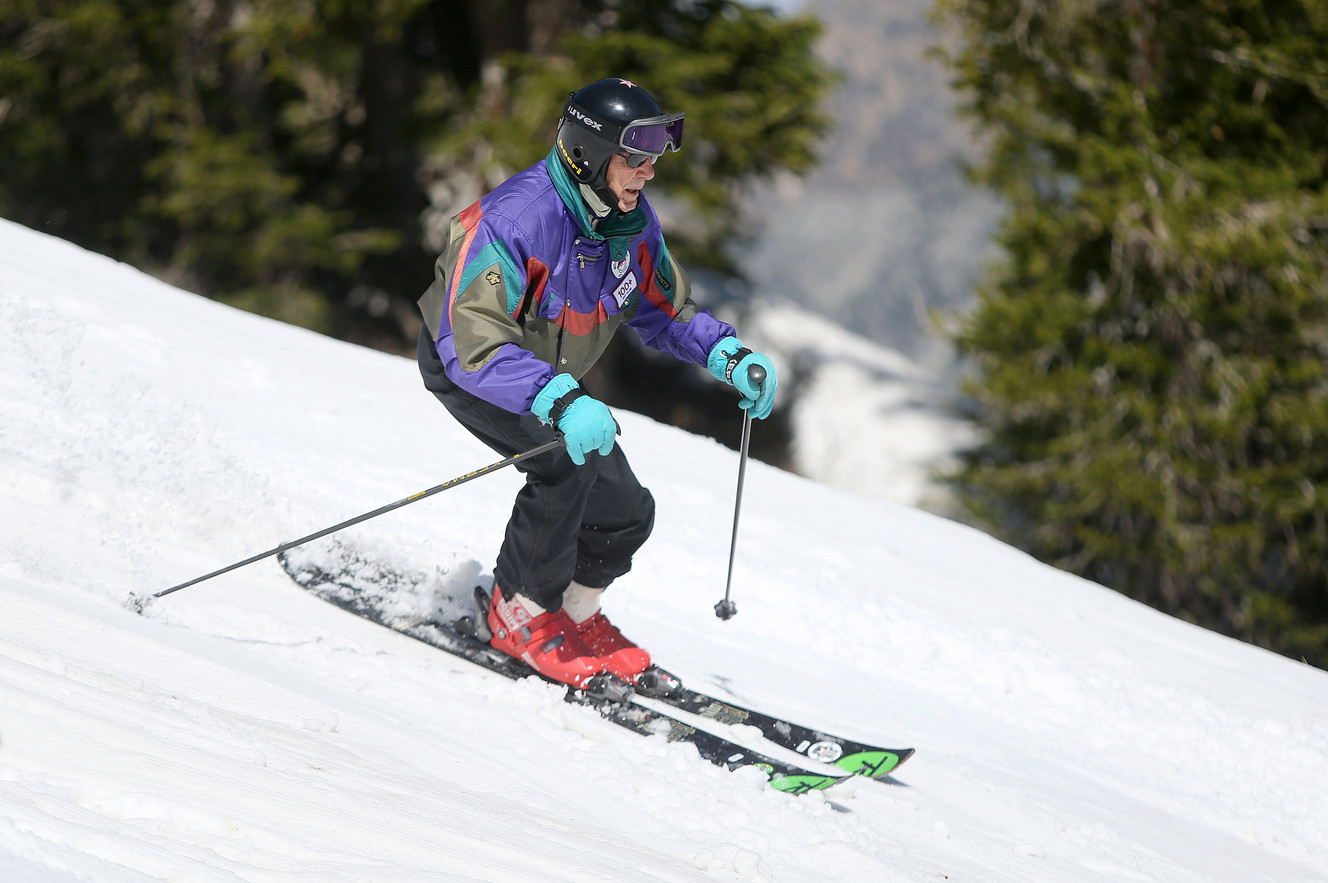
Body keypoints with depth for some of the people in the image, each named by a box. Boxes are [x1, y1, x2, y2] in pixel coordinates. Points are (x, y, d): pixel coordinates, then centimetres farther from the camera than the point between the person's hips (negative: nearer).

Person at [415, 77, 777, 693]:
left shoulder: (631, 219, -12)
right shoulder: (516, 220, -36)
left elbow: (661, 310, 6)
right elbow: (473, 346, -42)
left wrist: (730, 356, -11)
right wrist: (560, 403, -54)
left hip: (551, 378, 7)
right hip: (464, 366, -7)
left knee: (624, 513, 0)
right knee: (569, 459, -30)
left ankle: (574, 612, 28)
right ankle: (519, 614, -11)